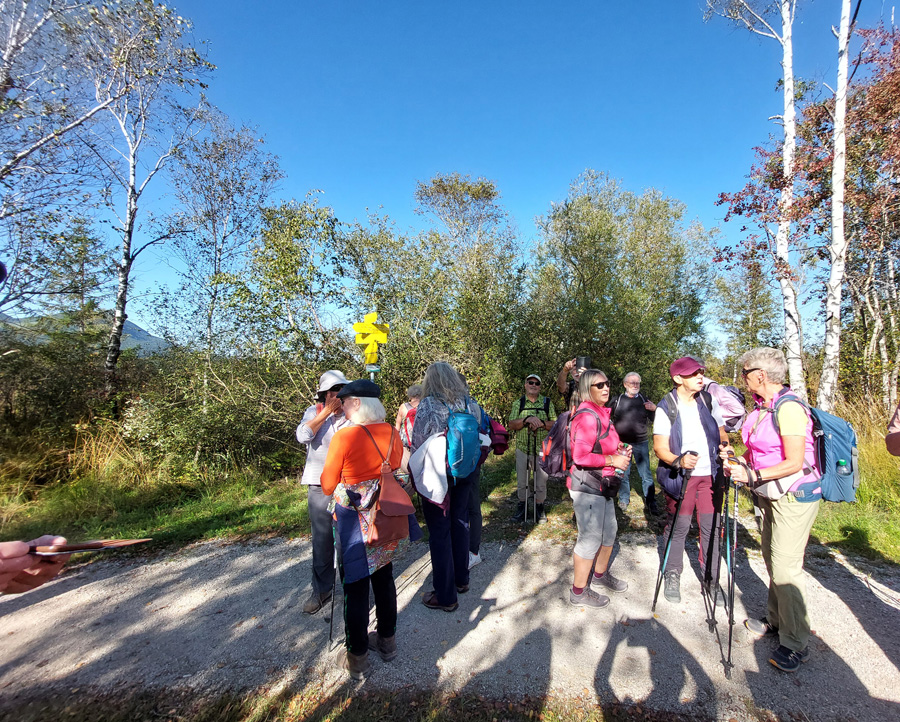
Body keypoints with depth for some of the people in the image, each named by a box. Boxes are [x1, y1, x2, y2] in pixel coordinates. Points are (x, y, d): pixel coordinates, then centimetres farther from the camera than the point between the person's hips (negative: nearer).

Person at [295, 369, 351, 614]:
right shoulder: (314, 412, 6)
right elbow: (303, 435, -12)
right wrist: (326, 412, -11)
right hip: (319, 487, 2)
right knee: (322, 540, 13)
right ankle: (321, 589, 30)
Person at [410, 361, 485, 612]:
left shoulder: (428, 406, -16)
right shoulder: (471, 404, -3)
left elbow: (418, 444, -13)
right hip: (465, 474, 5)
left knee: (439, 531, 6)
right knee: (460, 523, 20)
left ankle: (446, 596, 17)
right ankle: (461, 579, 38)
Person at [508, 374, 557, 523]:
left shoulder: (547, 403, 5)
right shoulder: (518, 403, 5)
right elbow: (511, 425, -5)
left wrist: (542, 423, -18)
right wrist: (527, 419, -20)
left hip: (541, 449, 0)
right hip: (522, 448, 1)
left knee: (541, 481, 7)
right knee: (521, 480, 11)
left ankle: (540, 508, 25)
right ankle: (522, 506, 28)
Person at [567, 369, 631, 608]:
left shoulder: (601, 413, 13)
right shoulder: (587, 416, -22)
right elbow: (580, 456, -27)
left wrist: (618, 450, 9)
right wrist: (612, 460, -20)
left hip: (602, 485, 10)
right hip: (588, 487, -10)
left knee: (609, 530, 22)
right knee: (590, 538, -1)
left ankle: (600, 574, 43)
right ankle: (579, 592, 16)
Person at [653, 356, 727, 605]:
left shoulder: (708, 401, 5)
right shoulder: (665, 408, -9)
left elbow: (721, 433, 14)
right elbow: (660, 447, -11)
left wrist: (725, 447, -8)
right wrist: (679, 461, -30)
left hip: (710, 474, 4)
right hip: (680, 476, -3)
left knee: (711, 527, 6)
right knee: (678, 527, 4)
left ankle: (710, 579, 23)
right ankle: (672, 577, 23)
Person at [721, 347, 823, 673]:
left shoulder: (789, 408, -21)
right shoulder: (761, 407, 7)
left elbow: (794, 463, -23)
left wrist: (753, 475, -25)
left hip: (795, 495, -9)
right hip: (771, 495, 9)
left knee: (786, 568, -5)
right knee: (772, 560, 17)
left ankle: (795, 644, 9)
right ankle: (775, 621, 33)